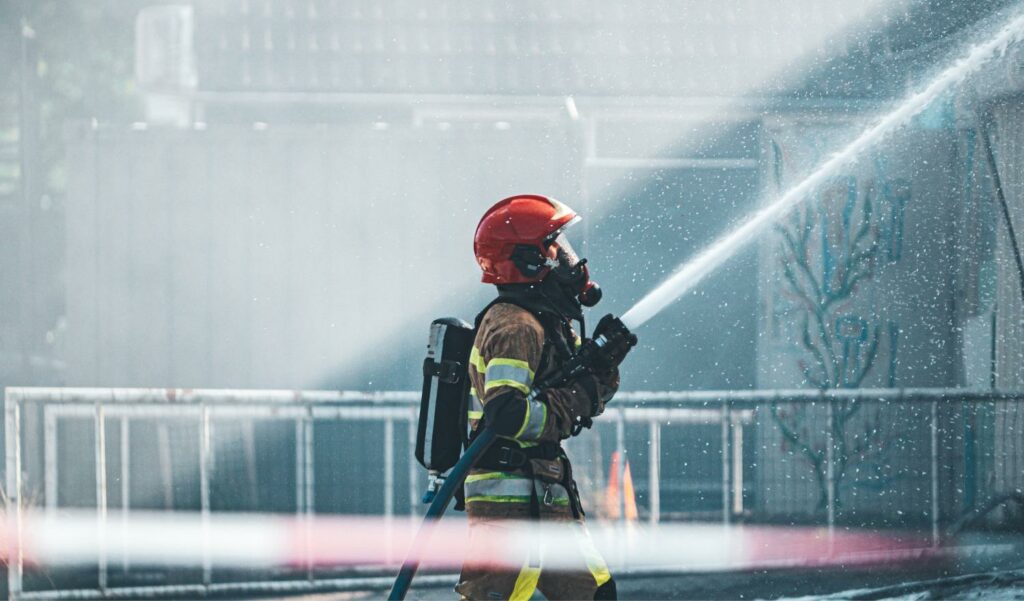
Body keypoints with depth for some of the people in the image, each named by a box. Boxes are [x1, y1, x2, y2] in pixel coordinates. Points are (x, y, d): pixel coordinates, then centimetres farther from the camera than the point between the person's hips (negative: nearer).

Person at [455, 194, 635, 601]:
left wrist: (603, 363, 5)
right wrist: (576, 398, -18)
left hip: (546, 497, 10)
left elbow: (581, 405, 23)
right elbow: (506, 416, -27)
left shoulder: (547, 323, 16)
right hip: (508, 495, -10)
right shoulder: (514, 328, -15)